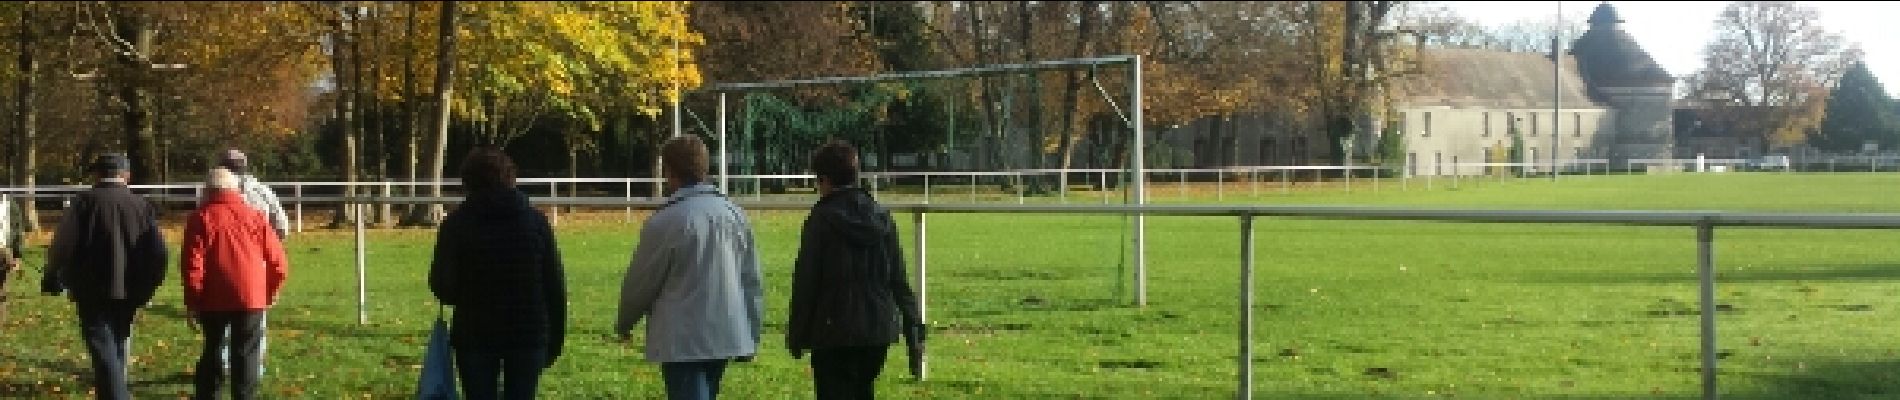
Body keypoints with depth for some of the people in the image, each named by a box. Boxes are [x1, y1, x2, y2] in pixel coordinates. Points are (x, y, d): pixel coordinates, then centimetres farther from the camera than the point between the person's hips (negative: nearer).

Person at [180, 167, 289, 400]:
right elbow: (278, 261, 8)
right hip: (251, 296, 1)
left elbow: (191, 263, -7)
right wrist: (272, 291, 22)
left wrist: (192, 301, 0)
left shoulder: (202, 218, 1)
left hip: (214, 298, -1)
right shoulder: (255, 217, 9)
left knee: (213, 351, 15)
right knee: (247, 355, 5)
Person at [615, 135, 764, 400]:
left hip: (684, 342, -7)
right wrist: (750, 335, 18)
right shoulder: (733, 214, 7)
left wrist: (624, 324, 15)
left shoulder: (666, 221, -13)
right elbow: (751, 281, 11)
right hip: (726, 336, 7)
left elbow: (641, 281, -3)